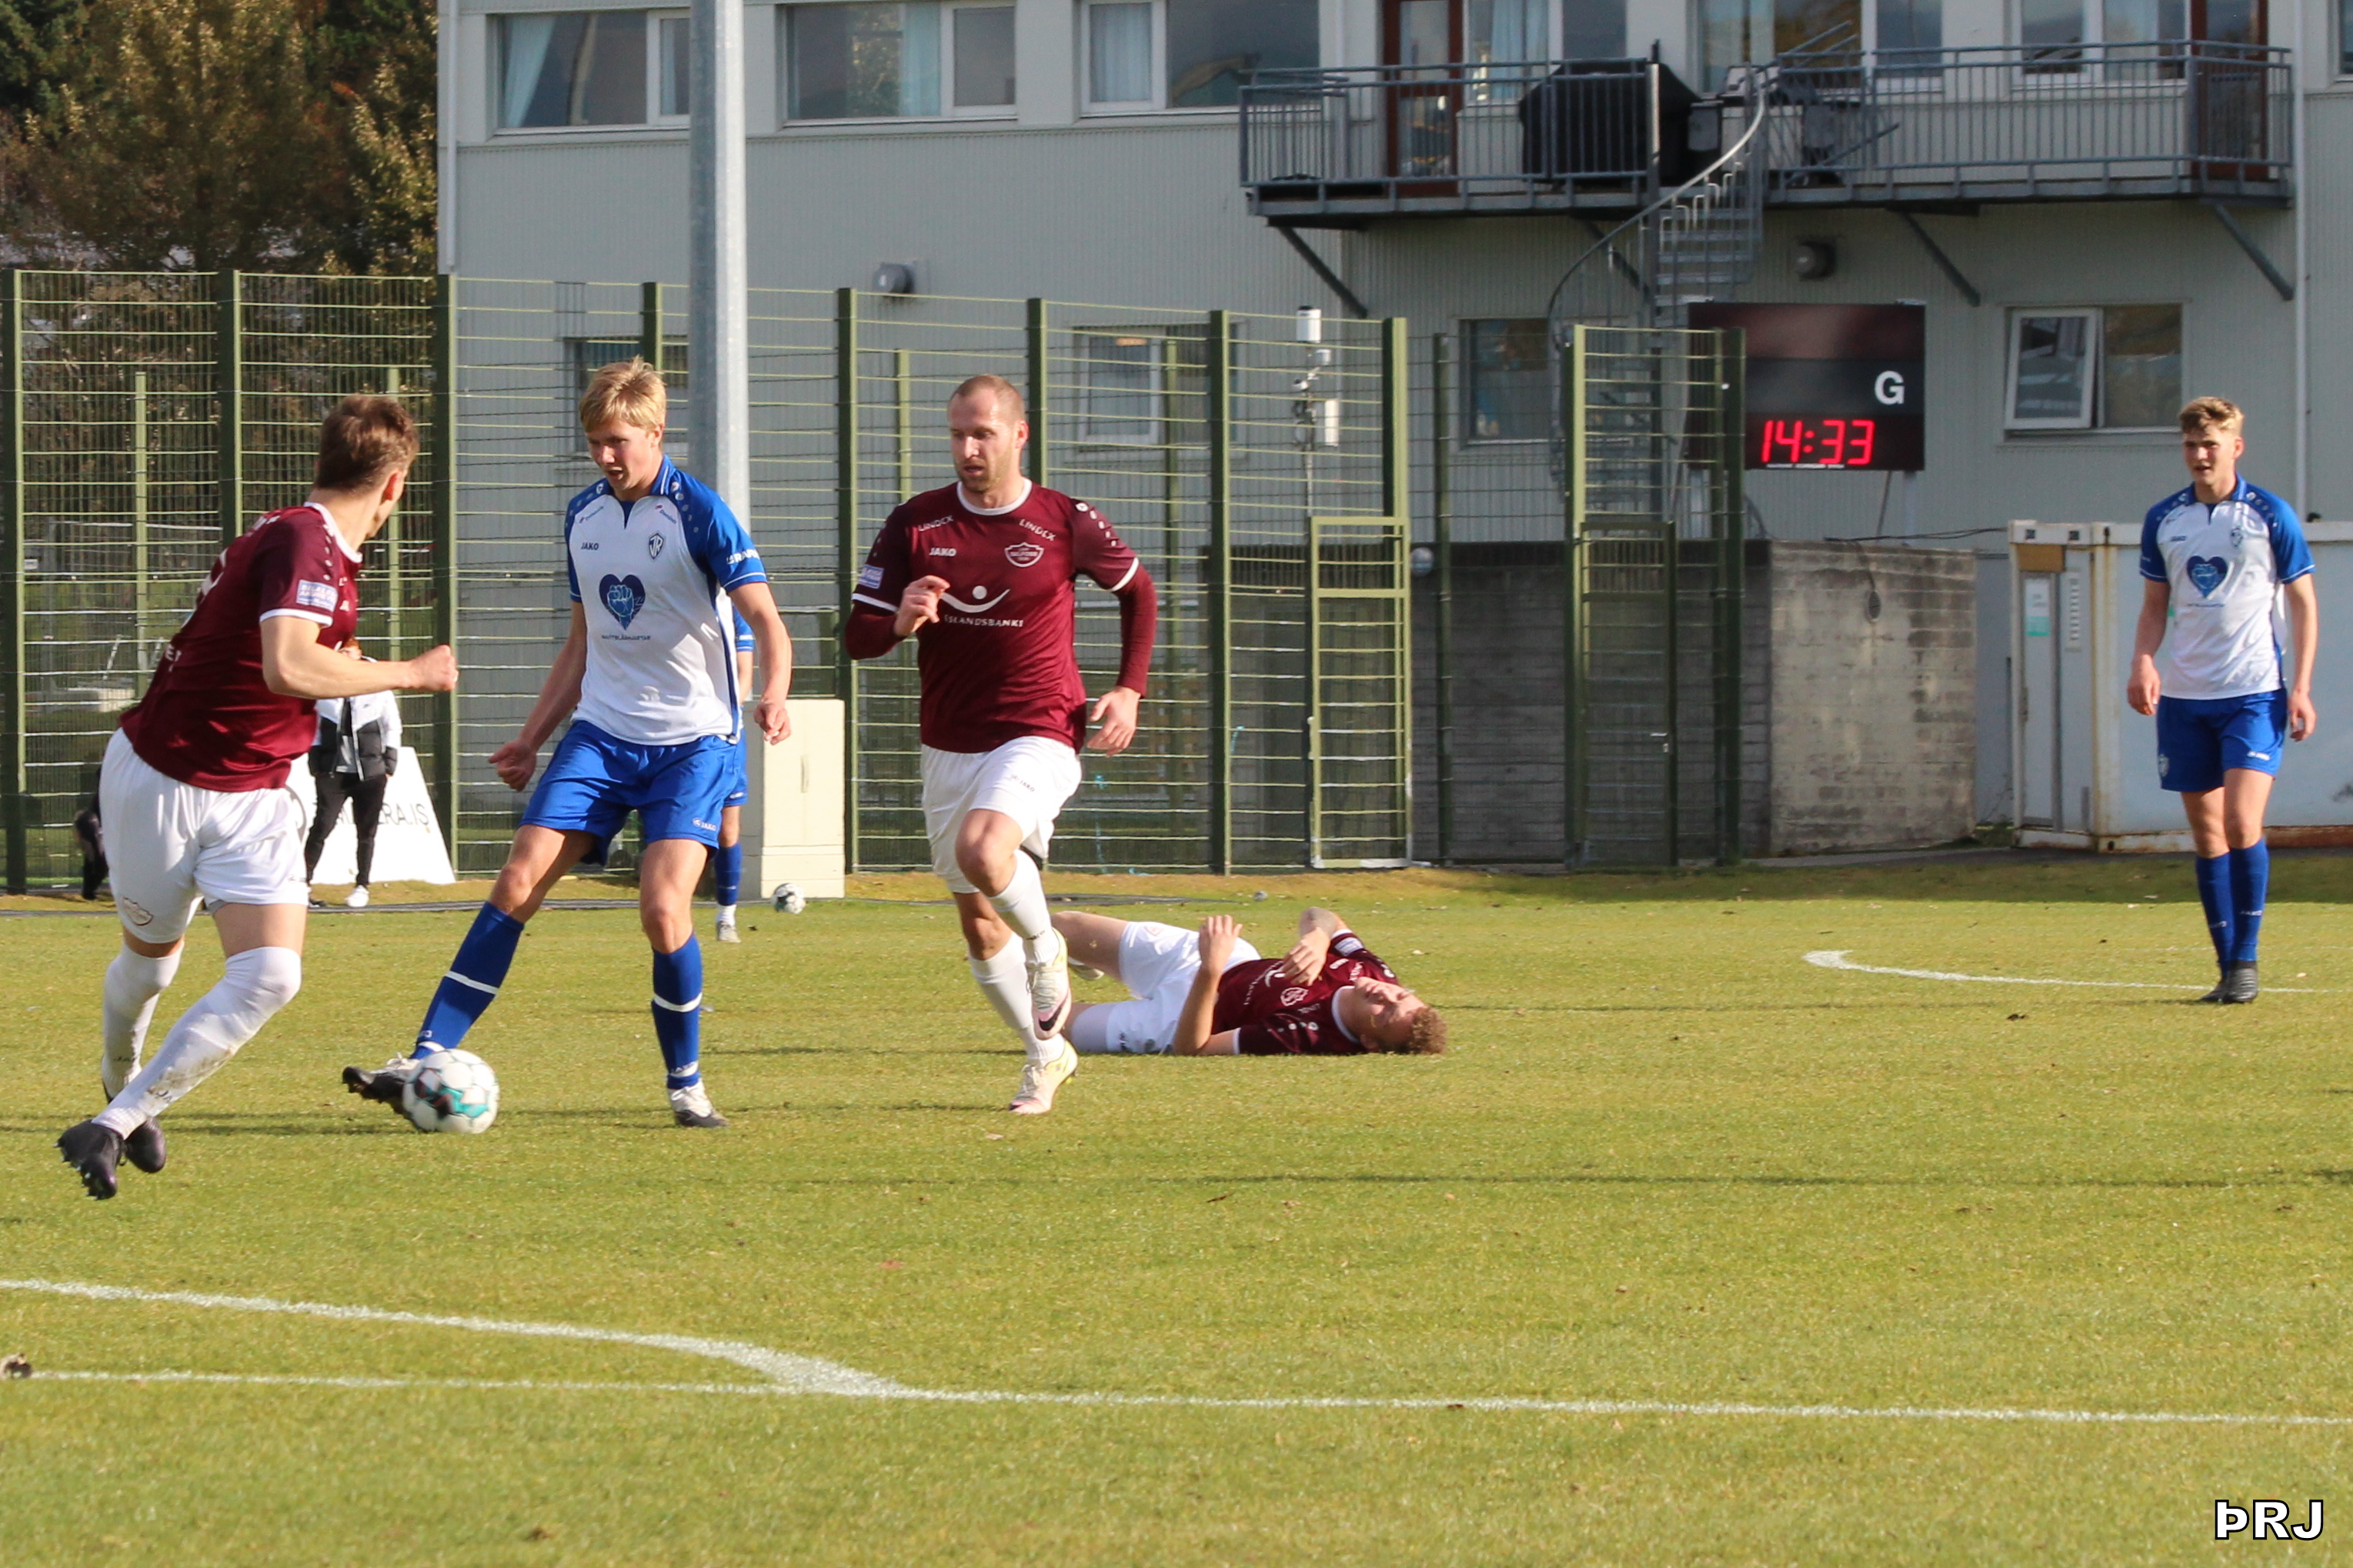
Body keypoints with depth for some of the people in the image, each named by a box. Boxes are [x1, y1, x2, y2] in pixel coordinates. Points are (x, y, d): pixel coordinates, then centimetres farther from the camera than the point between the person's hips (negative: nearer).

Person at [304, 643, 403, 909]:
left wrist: (390, 765, 2)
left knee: (366, 832, 3)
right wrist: (315, 765, 4)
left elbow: (392, 727, 8)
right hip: (334, 770, 0)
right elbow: (314, 729, 10)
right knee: (322, 825, -12)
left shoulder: (378, 689, 3)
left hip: (370, 771, 0)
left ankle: (361, 887, 12)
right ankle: (302, 882, -12)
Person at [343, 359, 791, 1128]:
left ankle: (686, 1084, 3)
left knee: (663, 907, -18)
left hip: (691, 740, -5)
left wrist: (772, 696, -34)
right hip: (601, 732, 5)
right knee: (517, 884, -7)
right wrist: (532, 738, 21)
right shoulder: (584, 516, 9)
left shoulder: (698, 513, -10)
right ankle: (426, 1062, -9)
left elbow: (765, 620, -15)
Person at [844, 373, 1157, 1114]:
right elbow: (856, 634, -1)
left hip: (1037, 736, -4)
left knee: (981, 850, -32)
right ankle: (1044, 1052, 28)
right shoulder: (916, 524, -1)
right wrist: (899, 622, -24)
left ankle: (1045, 949, -3)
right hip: (948, 744, 4)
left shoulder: (1065, 523, -5)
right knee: (979, 925, 8)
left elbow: (1138, 591, 13)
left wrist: (1129, 690, 5)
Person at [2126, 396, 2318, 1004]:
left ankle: (2247, 960, -6)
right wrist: (2143, 663, -4)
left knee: (2241, 822, -16)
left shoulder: (2270, 516, -1)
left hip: (2254, 693, -4)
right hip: (2183, 698, 4)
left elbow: (2303, 602, 3)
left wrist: (2300, 688, -5)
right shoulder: (2163, 520, 9)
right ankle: (2228, 966, 11)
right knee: (2206, 833, 5)